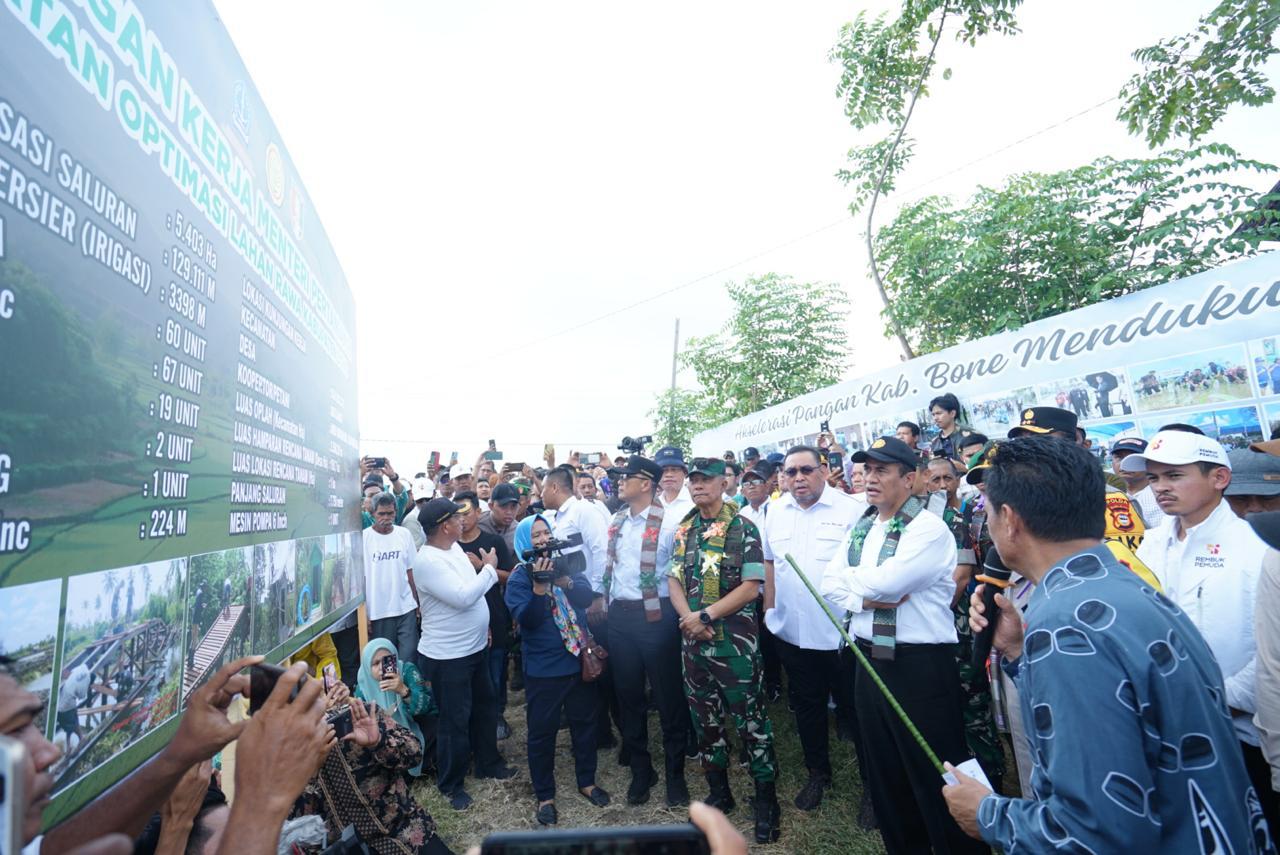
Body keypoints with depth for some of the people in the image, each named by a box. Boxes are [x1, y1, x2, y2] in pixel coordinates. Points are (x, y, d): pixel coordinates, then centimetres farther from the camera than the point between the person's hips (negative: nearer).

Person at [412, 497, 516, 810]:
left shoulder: (454, 547, 2)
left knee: (485, 708, 22)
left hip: (474, 648, 9)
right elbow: (463, 597, -31)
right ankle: (451, 784, 29)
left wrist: (482, 627, 16)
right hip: (447, 656, -9)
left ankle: (488, 763, 43)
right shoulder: (427, 561, -26)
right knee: (455, 722, 8)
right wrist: (490, 568, -19)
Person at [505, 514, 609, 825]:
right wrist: (539, 585, -32)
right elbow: (527, 619, -18)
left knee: (584, 722, 17)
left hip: (579, 659, 3)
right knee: (542, 732, 8)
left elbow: (588, 596, -11)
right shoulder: (519, 577, -7)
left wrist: (564, 581, -28)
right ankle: (545, 796, 27)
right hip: (543, 668, -3)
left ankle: (586, 781, 37)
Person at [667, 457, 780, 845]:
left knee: (751, 720, 4)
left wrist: (705, 616, -16)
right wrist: (688, 618, -12)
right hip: (693, 642, 5)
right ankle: (719, 792, 34)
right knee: (705, 720, 16)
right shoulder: (682, 531, 7)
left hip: (735, 642, -5)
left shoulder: (743, 529, -9)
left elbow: (751, 587, -14)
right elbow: (675, 582, 6)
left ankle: (766, 799, 23)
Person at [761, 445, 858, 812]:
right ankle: (818, 773, 40)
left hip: (840, 632, -4)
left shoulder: (848, 509, -10)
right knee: (806, 706, 20)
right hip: (791, 631, 5)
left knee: (853, 709, 11)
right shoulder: (776, 512, 5)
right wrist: (769, 611, 11)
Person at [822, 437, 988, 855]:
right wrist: (865, 598, -14)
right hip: (869, 660, 8)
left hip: (920, 665, -7)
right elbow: (829, 584, 3)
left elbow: (884, 583, -25)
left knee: (936, 778, 7)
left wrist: (852, 578, -6)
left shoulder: (929, 528, -14)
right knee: (884, 773, 21)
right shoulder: (859, 528, 9)